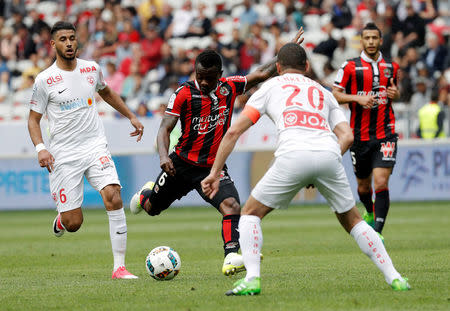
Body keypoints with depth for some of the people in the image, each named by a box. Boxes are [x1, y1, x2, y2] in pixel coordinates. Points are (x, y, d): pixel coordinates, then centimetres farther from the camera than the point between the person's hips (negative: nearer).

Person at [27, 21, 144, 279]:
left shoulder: (92, 69, 7)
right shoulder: (45, 80, -4)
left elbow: (106, 92, 29)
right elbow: (34, 119, 3)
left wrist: (131, 116, 27)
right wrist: (41, 148, -13)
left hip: (95, 146, 2)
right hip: (63, 155, -2)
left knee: (113, 197, -22)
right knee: (74, 224, -5)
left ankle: (119, 267, -17)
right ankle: (61, 219, 36)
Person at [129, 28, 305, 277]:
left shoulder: (229, 88, -3)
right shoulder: (184, 94, -14)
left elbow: (261, 74, 10)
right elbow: (165, 128, -15)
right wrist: (163, 155, -32)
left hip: (214, 167, 1)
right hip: (183, 163, -1)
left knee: (231, 206, -25)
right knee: (151, 208, 18)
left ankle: (230, 259, -30)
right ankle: (147, 193, 54)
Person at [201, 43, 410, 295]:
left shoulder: (271, 86, 26)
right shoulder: (323, 92, 33)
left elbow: (234, 131, 19)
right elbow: (347, 136, 19)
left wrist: (215, 173, 21)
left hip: (293, 154, -3)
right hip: (329, 153, 3)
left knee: (251, 214, 14)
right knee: (352, 220, 21)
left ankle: (252, 279, -4)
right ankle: (393, 277, 13)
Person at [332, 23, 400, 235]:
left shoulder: (391, 67, 8)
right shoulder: (350, 67, -2)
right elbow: (335, 95, -1)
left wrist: (395, 94, 0)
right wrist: (357, 98, -16)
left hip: (385, 133, 0)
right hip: (360, 135, 0)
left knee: (381, 182, -15)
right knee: (363, 186, 13)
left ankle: (378, 231, -14)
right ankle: (370, 213, 45)